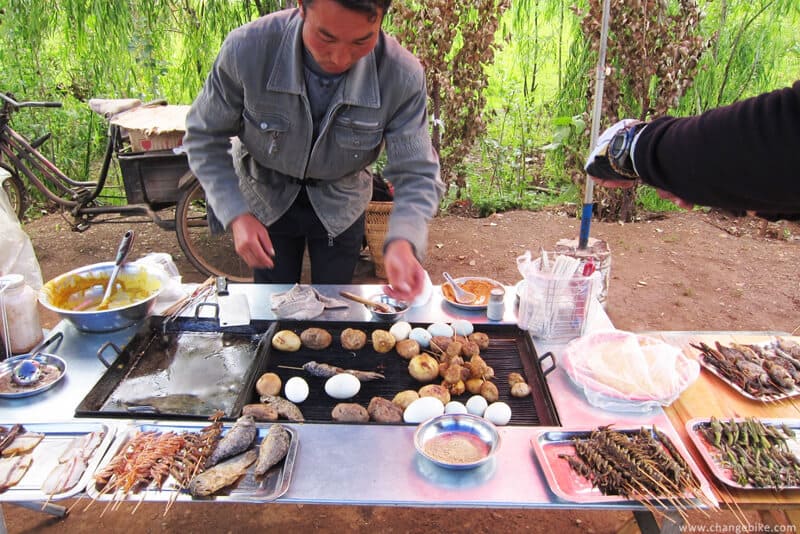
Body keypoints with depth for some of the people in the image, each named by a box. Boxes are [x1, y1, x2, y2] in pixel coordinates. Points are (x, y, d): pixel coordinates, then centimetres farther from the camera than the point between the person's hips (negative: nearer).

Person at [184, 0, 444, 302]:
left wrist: (402, 241, -47)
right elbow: (205, 137, -16)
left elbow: (417, 175, -26)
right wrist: (236, 215, -27)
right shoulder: (247, 49, -30)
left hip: (341, 206, 0)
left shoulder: (402, 76, -30)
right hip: (265, 197, 0)